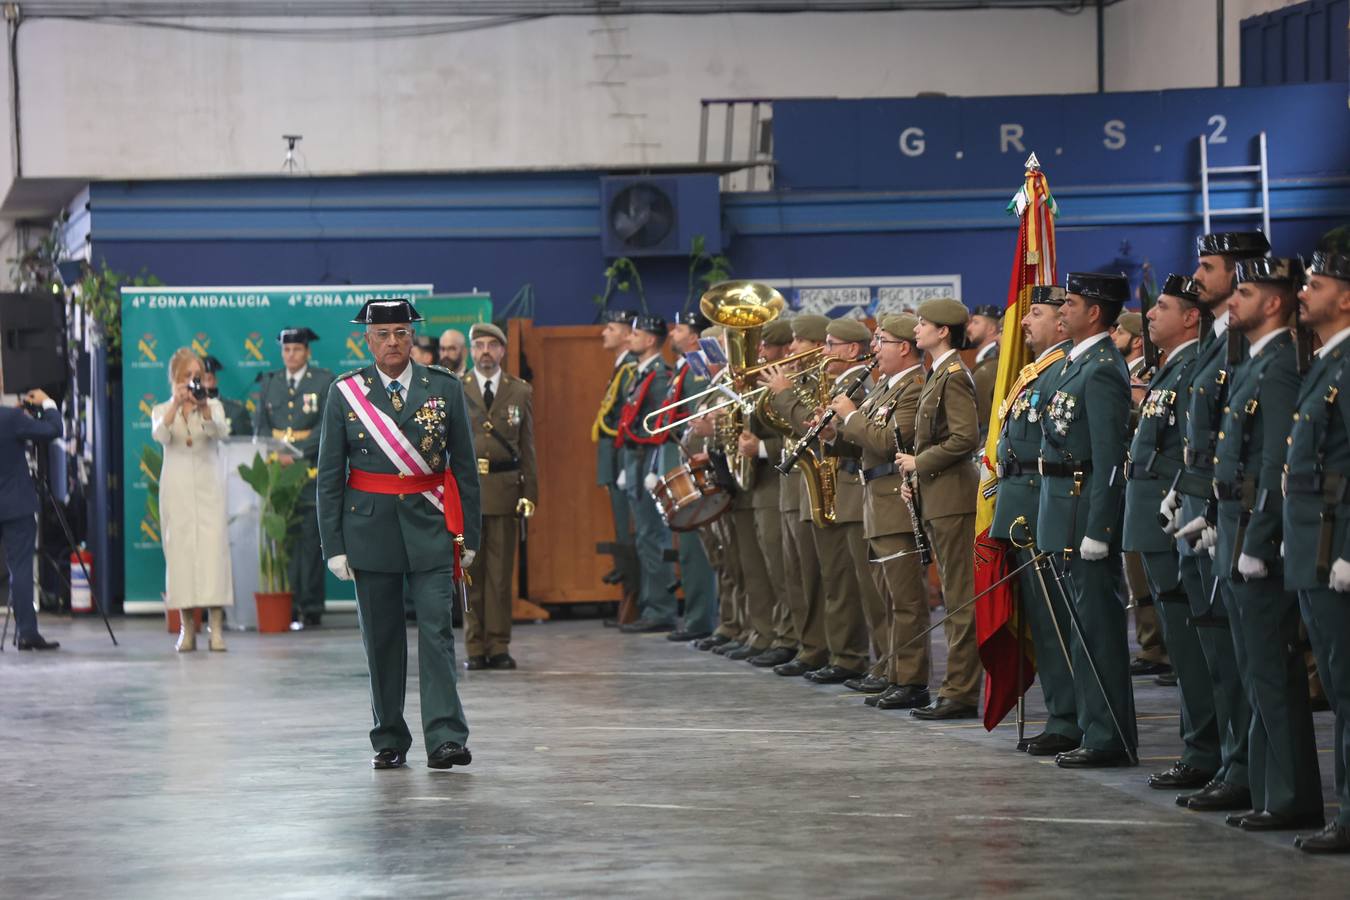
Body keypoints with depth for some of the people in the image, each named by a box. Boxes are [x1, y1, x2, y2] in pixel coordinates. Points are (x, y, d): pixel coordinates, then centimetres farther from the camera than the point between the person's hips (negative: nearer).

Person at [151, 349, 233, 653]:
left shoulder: (213, 406, 8)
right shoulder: (162, 410, 8)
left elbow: (220, 431, -13)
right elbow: (159, 435, -14)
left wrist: (204, 409, -33)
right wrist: (176, 406, -29)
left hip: (208, 486, 0)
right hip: (176, 488, 0)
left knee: (213, 548, -11)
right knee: (179, 551, -4)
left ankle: (216, 627, -13)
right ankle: (186, 628, 1)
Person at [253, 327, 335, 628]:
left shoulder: (324, 381, 3)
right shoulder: (269, 382, 14)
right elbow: (261, 425, 13)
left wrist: (296, 455, -13)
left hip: (311, 469, -3)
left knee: (310, 540, -4)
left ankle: (311, 608, -2)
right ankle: (287, 607, 1)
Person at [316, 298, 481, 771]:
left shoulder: (444, 388, 3)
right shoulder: (345, 393, 3)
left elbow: (465, 466, 7)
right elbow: (329, 475, 4)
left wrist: (469, 536, 4)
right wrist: (333, 545, -1)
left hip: (430, 525, -1)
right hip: (370, 527, 1)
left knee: (436, 630, -10)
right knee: (381, 637, 6)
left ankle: (446, 738, -13)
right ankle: (389, 741, 15)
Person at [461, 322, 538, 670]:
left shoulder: (521, 392, 10)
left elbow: (527, 446, 8)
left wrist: (529, 493, 0)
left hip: (504, 488, 0)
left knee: (501, 571, 1)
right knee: (470, 570, 1)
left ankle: (498, 646, 6)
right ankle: (475, 647, 6)